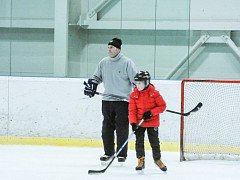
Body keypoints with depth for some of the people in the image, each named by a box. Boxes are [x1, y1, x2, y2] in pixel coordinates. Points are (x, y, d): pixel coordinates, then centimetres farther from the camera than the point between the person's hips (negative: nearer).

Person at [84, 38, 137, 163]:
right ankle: (108, 152, 18)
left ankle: (122, 154, 4)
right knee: (107, 128, 7)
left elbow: (135, 81, -4)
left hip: (122, 101, -5)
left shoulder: (127, 63, -5)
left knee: (122, 128, -4)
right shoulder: (104, 62, 10)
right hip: (107, 100, 5)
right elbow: (97, 77, 24)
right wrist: (91, 85, 6)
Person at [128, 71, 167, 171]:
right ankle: (141, 160, 8)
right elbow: (132, 110, -5)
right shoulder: (134, 95, -4)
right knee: (139, 141, -1)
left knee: (154, 141, 5)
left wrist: (151, 113, -18)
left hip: (152, 122, -2)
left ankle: (157, 159, 21)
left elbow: (162, 106, -7)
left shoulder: (154, 93, -11)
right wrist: (133, 123, -17)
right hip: (139, 122, 2)